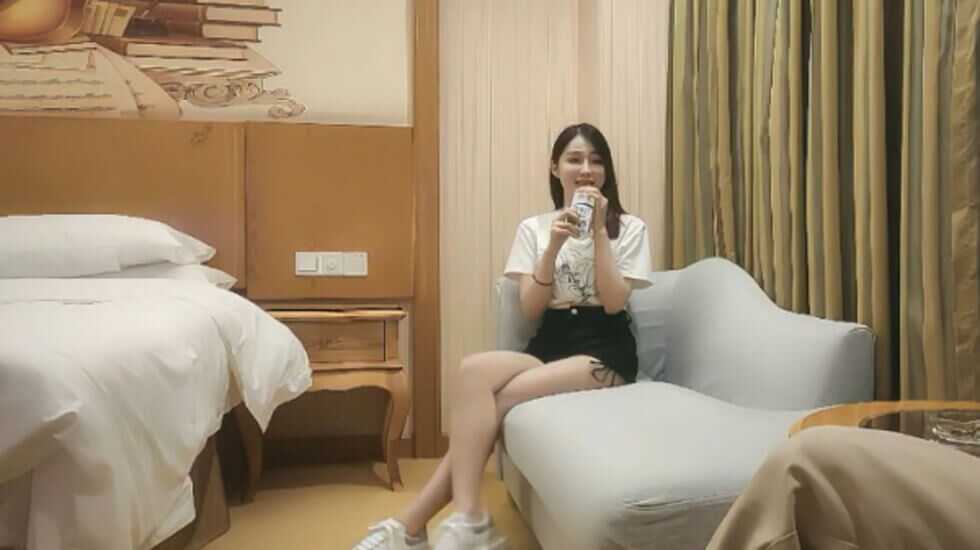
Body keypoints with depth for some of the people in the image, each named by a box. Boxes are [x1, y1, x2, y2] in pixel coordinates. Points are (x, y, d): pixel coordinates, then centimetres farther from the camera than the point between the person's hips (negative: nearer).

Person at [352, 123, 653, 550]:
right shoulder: (533, 228, 10)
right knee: (474, 371, -29)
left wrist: (599, 231, -12)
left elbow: (613, 302, -9)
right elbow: (530, 309, -1)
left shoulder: (630, 228, 5)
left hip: (605, 354, -3)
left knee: (497, 398, -27)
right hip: (549, 347, 3)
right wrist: (554, 246, -13)